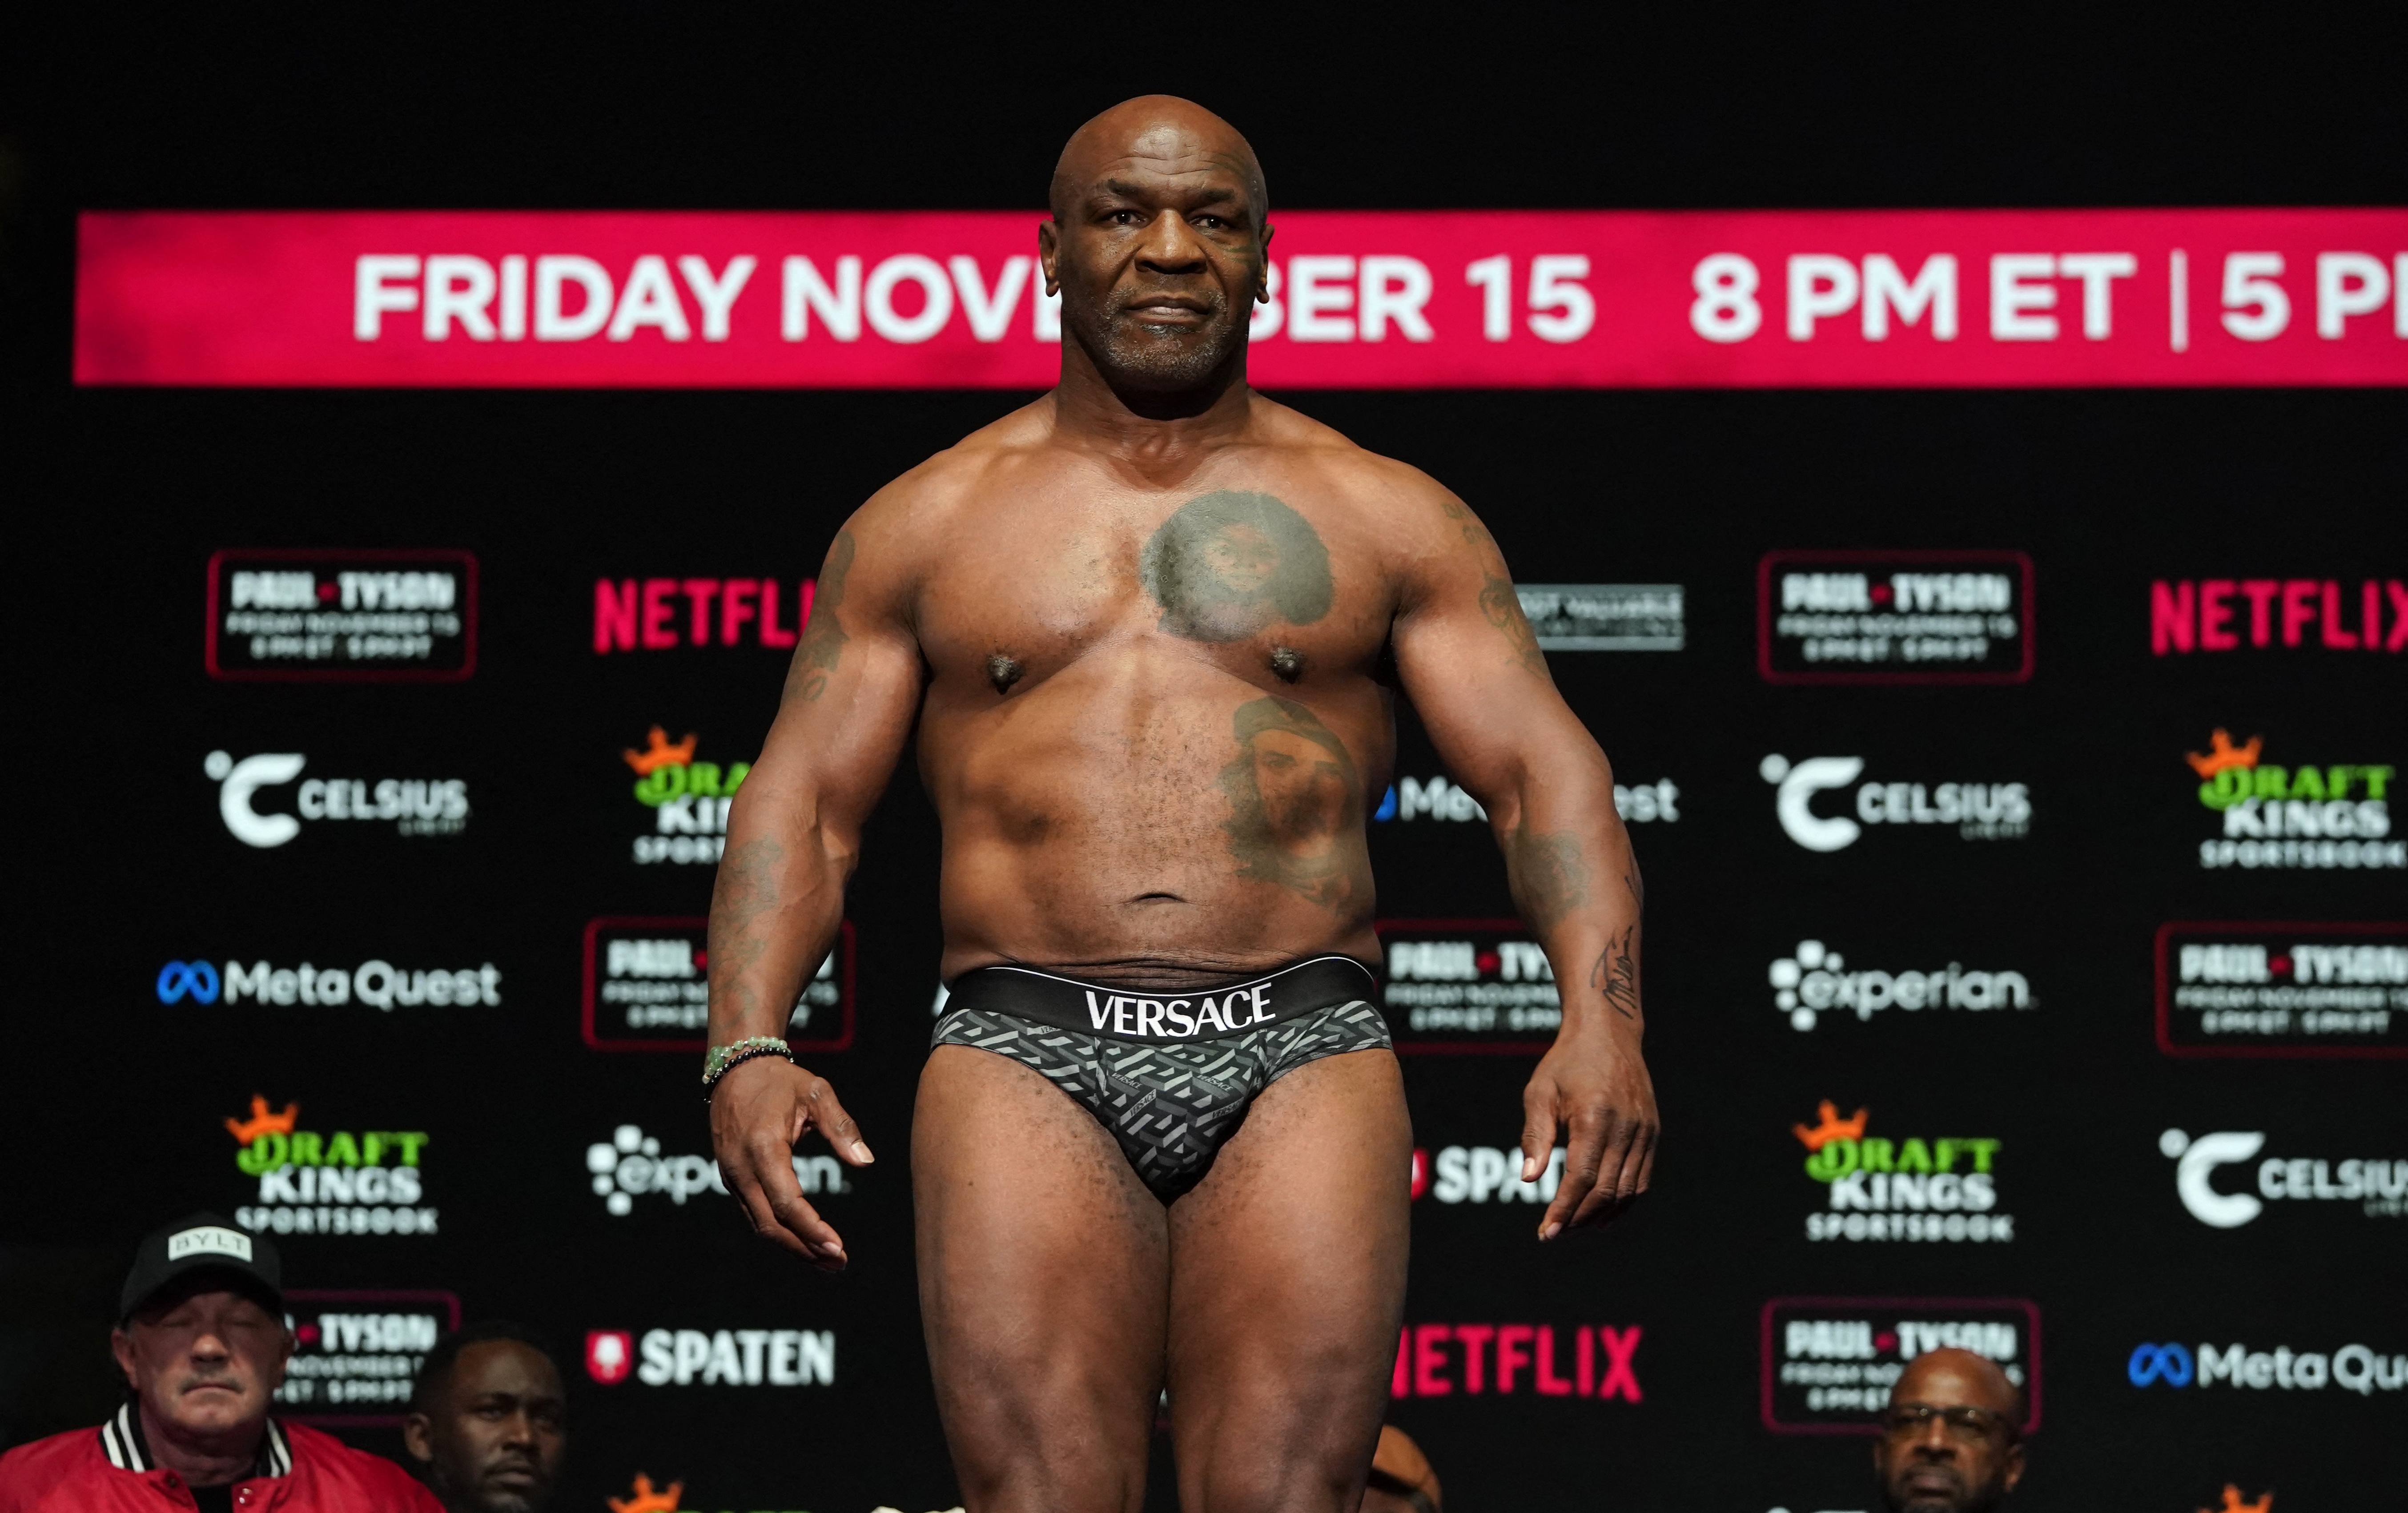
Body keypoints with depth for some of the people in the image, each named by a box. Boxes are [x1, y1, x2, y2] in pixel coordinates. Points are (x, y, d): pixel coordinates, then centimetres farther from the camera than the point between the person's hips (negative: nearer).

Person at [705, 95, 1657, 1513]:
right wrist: (749, 1045, -7)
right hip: (1027, 1055, 0)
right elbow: (805, 802, 11)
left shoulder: (1388, 518, 14)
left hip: (1301, 1058, 0)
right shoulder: (926, 524, 16)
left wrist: (1602, 1018, -13)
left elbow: (1545, 773, 6)